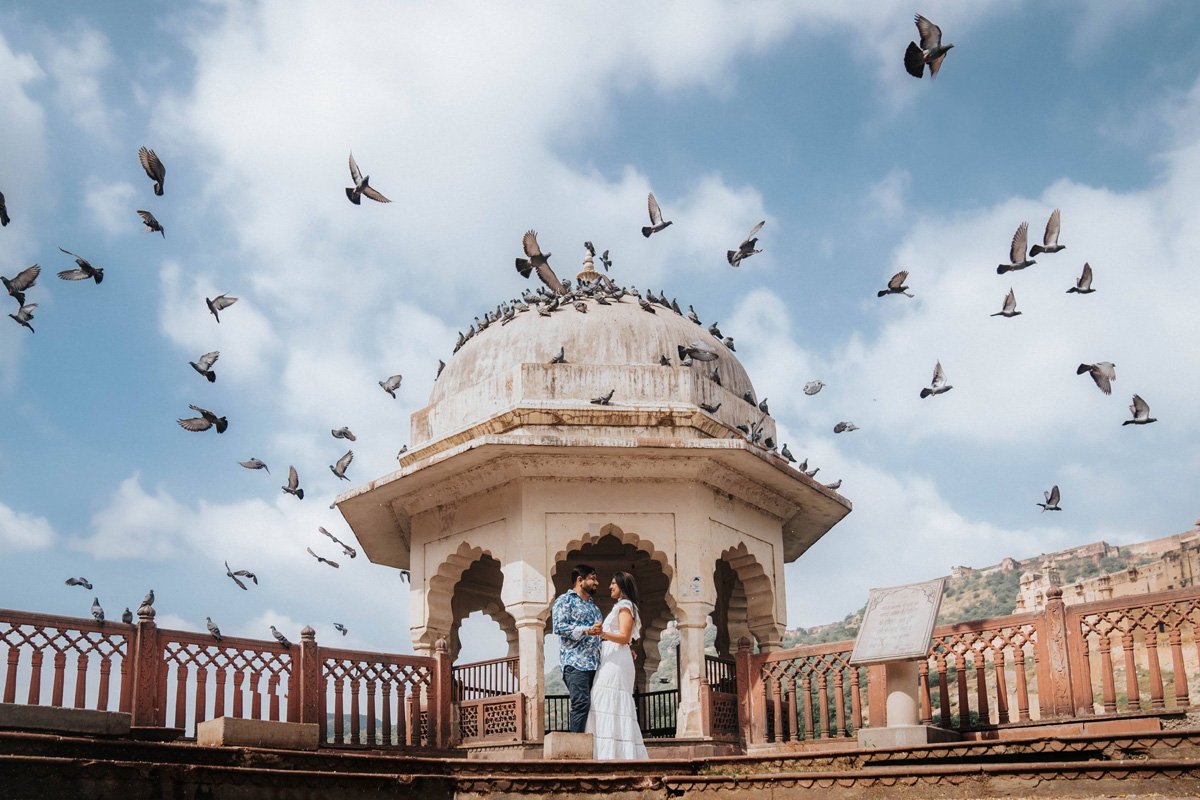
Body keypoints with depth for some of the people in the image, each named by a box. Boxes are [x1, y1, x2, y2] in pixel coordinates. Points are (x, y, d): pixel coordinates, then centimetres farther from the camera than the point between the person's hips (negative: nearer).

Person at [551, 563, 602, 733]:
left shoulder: (593, 607, 30)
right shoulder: (565, 600, 6)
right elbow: (559, 626, -10)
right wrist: (586, 631, -21)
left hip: (594, 664, 8)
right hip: (575, 661, -8)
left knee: (594, 705, -1)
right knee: (582, 703, -19)